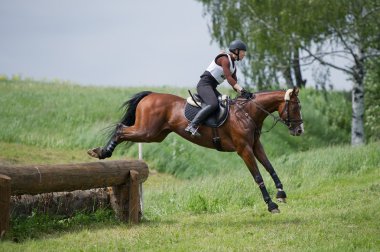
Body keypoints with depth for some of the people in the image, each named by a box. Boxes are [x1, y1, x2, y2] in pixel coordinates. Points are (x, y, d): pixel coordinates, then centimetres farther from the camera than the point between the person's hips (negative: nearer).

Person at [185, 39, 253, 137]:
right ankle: (192, 126, -38)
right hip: (204, 84, -10)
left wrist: (243, 93, -1)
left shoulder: (233, 65, 18)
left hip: (212, 87, 10)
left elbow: (234, 84, 16)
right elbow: (228, 78, -19)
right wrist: (242, 90, -24)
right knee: (213, 104, -32)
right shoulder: (225, 59, -10)